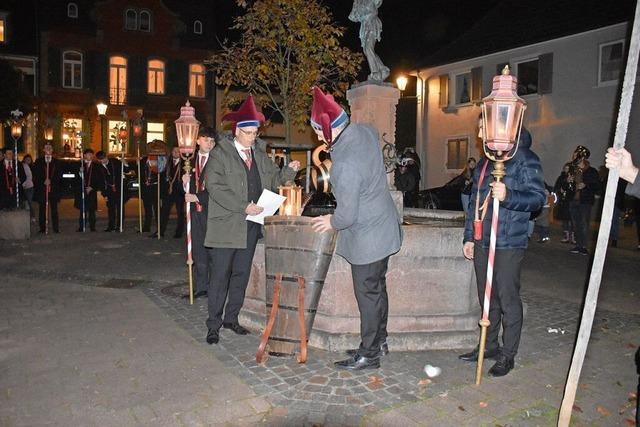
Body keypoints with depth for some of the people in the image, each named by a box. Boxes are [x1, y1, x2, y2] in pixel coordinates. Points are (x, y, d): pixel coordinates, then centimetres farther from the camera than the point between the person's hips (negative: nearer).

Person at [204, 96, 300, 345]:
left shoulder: (260, 153, 11)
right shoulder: (220, 154, -6)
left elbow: (274, 179, 13)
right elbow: (215, 186, -15)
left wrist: (289, 171, -8)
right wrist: (243, 207, -21)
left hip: (251, 224, 6)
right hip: (227, 225, -6)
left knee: (241, 275, 14)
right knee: (220, 276, 0)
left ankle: (231, 318, 27)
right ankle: (214, 324, 12)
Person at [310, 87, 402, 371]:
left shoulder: (345, 165, -30)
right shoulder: (365, 131, -4)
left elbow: (347, 215, -22)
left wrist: (331, 222, -3)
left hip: (367, 238, -9)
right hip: (383, 227, 9)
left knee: (367, 295, 4)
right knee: (377, 288, 20)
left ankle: (369, 355, 20)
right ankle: (379, 341, 36)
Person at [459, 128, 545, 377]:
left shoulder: (525, 160, -6)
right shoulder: (484, 163, 17)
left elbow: (538, 197, -13)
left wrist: (508, 196, -30)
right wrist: (469, 237, 19)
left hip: (509, 245, -7)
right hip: (482, 243, 7)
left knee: (508, 300, 0)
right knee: (486, 298, 14)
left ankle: (507, 355, 14)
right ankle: (489, 346, 28)